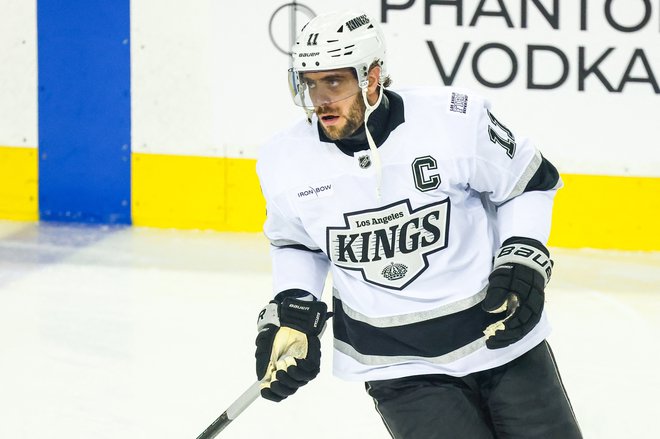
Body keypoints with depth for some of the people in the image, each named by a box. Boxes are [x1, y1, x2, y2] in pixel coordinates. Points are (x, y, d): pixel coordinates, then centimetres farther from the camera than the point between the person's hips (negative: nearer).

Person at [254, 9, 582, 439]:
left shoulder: (455, 117, -17)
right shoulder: (288, 159, -8)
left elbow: (529, 183, -1)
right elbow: (296, 241, 12)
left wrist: (523, 260, -12)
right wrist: (292, 310, 0)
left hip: (498, 329, 0)